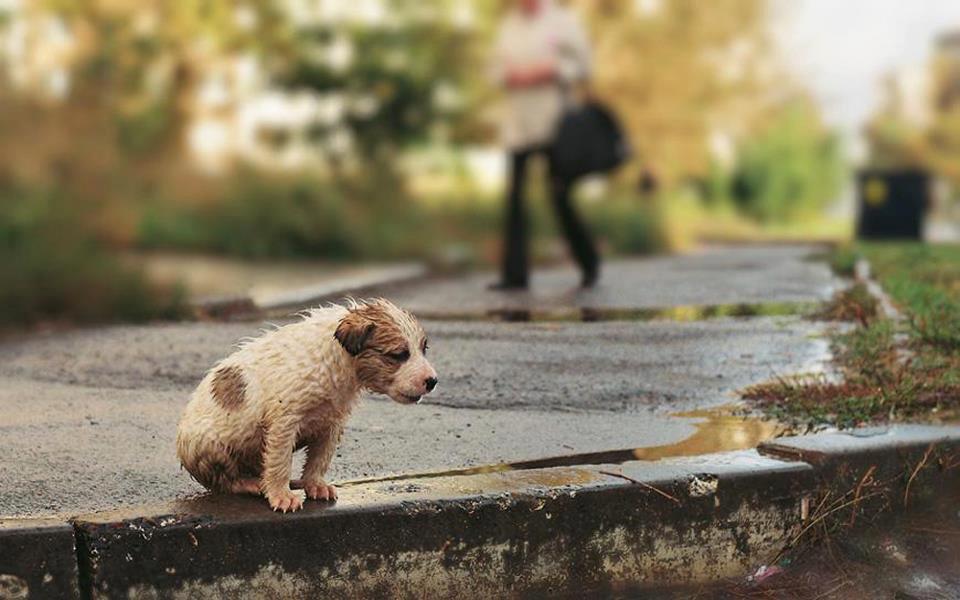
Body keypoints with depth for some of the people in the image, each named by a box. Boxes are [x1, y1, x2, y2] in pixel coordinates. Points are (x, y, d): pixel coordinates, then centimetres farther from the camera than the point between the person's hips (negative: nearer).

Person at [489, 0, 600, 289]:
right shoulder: (510, 24, 16)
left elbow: (581, 66, 0)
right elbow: (499, 67, 19)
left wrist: (547, 73, -12)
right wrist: (512, 77, -3)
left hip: (554, 122, -4)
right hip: (519, 122, 4)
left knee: (560, 195, -5)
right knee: (514, 196, -3)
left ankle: (589, 262, 16)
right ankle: (515, 273, 1)